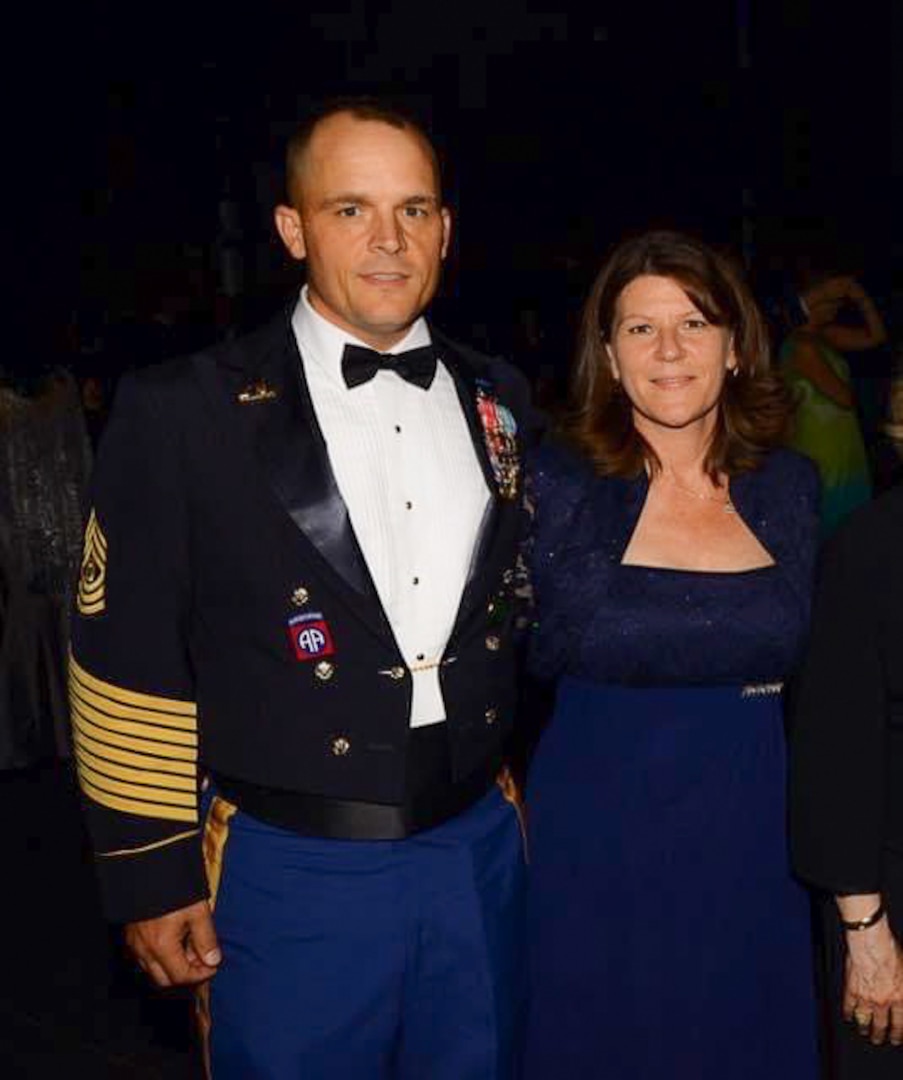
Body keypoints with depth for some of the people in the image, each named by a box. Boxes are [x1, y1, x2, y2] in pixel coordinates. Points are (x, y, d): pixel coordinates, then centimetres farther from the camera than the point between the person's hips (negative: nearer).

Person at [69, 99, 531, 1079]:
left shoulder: (502, 403, 4)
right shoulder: (182, 412, -10)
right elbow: (128, 665, -8)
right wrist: (151, 878, -6)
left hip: (480, 852, 4)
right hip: (292, 875, -4)